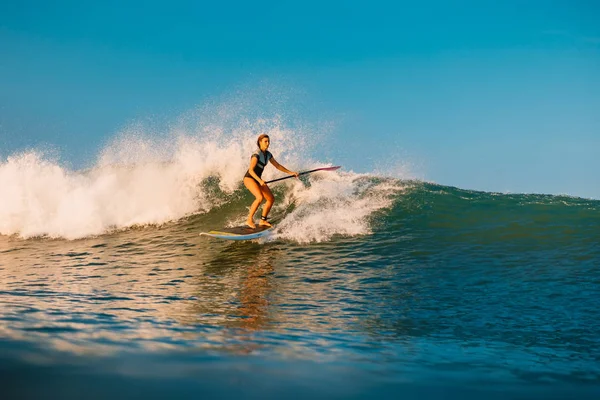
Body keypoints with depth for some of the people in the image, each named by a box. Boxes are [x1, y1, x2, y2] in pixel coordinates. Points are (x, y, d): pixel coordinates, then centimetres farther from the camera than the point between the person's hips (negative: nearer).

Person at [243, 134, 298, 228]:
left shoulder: (268, 154, 5)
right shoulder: (257, 155, -21)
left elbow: (277, 166, 15)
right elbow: (251, 170, -28)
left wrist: (290, 172, 11)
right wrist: (260, 180, -39)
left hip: (258, 179, 9)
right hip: (249, 178, -9)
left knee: (271, 199, 5)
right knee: (260, 198, -28)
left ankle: (263, 220, 15)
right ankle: (249, 220, -20)